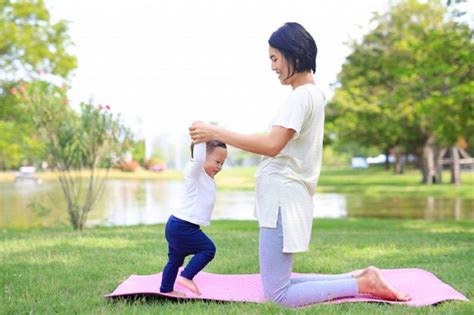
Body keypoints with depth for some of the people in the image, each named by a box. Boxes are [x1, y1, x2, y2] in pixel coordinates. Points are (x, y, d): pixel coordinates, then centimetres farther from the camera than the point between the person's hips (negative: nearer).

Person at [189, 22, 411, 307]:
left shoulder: (302, 95, -14)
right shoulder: (313, 94, 18)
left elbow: (271, 145, -26)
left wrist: (216, 133, -23)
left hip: (283, 200, -10)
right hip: (284, 198, 10)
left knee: (278, 295, -8)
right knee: (278, 284, 15)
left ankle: (363, 284, -4)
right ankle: (359, 278, 15)